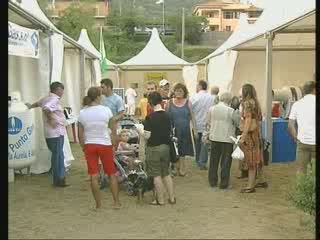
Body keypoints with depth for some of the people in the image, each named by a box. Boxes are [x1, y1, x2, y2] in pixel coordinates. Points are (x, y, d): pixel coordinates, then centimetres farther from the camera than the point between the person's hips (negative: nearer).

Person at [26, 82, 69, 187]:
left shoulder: (46, 98, 16)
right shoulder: (54, 99, -12)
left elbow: (38, 103, 37)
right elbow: (46, 108, -31)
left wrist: (31, 106, 55)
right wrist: (51, 118, -18)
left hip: (56, 132, 9)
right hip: (56, 132, -9)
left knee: (58, 155, 16)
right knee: (58, 156, -5)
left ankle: (60, 176, 23)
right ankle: (59, 179, -2)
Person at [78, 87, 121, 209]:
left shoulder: (82, 113, -1)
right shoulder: (106, 110, -7)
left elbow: (80, 134, 1)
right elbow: (114, 130, -4)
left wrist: (84, 148, 13)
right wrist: (113, 145, 7)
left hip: (89, 145, 2)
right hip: (105, 144, -1)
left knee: (94, 176, 6)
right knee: (112, 174, 12)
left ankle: (98, 204, 12)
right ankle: (116, 202, 16)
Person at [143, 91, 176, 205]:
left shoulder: (150, 117, -17)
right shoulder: (167, 116, 1)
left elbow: (147, 135, -18)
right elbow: (169, 132, 9)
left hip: (154, 148, -6)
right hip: (165, 146, 6)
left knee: (156, 175, 5)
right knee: (166, 173, 17)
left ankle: (160, 199, 11)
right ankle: (172, 198, 20)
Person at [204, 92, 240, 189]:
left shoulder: (211, 109, 1)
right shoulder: (232, 111, -13)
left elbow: (208, 124, 9)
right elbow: (238, 124, -2)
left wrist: (207, 135, 19)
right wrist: (237, 113, 13)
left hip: (214, 138, 5)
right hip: (227, 138, -4)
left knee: (214, 160, 15)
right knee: (225, 162, 5)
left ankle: (212, 182, 23)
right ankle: (223, 183, 9)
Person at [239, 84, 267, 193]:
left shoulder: (247, 103, -14)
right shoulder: (255, 102, 13)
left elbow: (248, 121, -20)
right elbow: (258, 119, 14)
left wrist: (243, 137, -20)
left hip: (250, 134, -9)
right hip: (256, 133, 9)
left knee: (251, 160, -5)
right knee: (256, 159, 17)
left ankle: (250, 186, 0)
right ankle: (261, 181, 28)